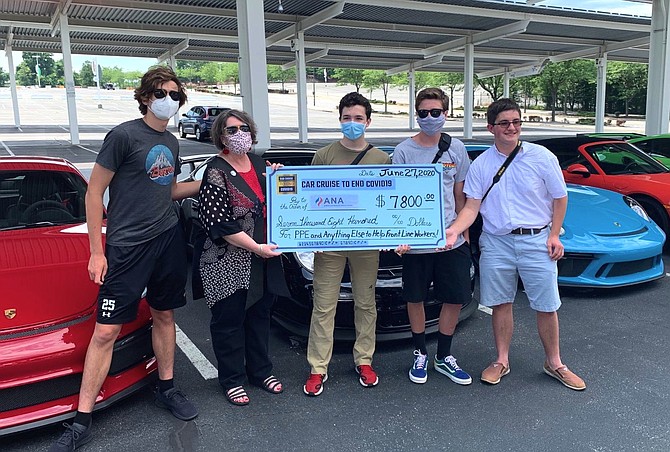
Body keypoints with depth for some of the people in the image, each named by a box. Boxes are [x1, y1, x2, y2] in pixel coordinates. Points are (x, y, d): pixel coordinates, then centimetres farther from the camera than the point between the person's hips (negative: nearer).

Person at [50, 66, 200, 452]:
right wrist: (97, 251, -10)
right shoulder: (124, 135, -9)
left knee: (164, 316, 14)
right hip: (127, 246, -6)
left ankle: (167, 388, 31)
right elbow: (94, 192, -8)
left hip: (170, 239, 6)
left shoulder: (172, 143, 12)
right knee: (106, 331, -3)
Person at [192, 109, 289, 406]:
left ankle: (260, 371, 33)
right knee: (229, 320, 5)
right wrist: (255, 247, -20)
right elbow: (220, 223, -19)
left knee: (260, 314, 17)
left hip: (264, 257, 7)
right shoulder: (217, 171, -13)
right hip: (228, 262, -7)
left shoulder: (257, 162, 8)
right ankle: (232, 380, 22)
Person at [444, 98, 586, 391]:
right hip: (496, 243, 1)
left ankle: (554, 363, 24)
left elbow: (560, 198, 5)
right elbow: (472, 207, -2)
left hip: (536, 241, -1)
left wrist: (554, 235, -4)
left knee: (547, 306, 4)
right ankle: (501, 361, 25)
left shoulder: (542, 157, -1)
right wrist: (453, 231, -18)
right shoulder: (481, 164, 2)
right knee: (501, 303, 10)